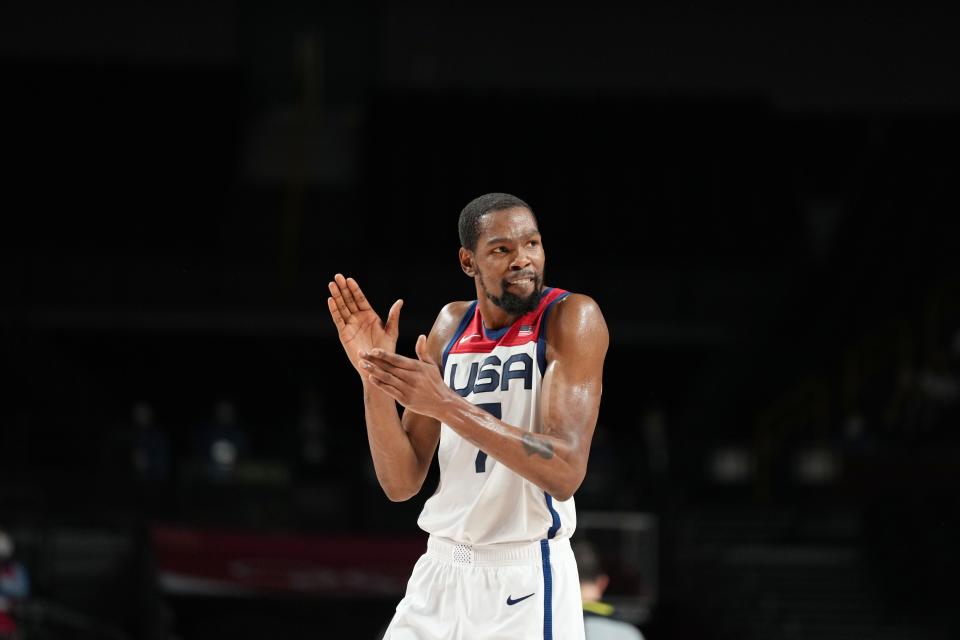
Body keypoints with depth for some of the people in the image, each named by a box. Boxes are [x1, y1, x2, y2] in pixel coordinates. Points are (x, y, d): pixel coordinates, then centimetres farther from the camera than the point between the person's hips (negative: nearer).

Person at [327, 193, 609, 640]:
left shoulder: (571, 318, -10)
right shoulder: (451, 326, 7)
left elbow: (565, 473, -22)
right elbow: (401, 484, 5)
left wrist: (448, 405, -26)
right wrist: (374, 380, -9)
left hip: (525, 576, -5)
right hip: (441, 571, 5)